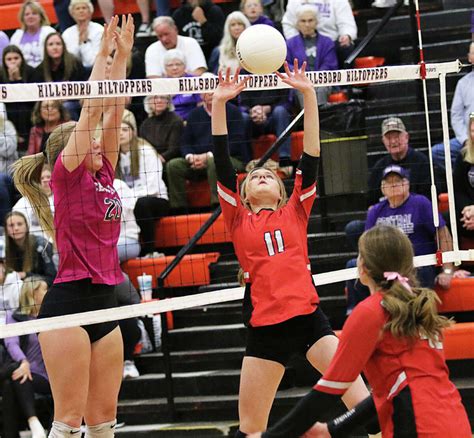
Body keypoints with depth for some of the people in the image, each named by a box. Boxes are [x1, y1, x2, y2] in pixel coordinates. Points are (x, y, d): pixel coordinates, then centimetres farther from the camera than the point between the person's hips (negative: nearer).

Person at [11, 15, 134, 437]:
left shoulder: (104, 174, 14)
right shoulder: (67, 174, -3)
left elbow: (113, 110, 13)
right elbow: (91, 108, -7)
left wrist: (123, 55, 11)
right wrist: (104, 53, -3)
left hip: (105, 302, 7)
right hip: (68, 302, -7)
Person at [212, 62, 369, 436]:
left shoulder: (295, 212, 13)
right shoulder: (238, 219, 11)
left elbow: (311, 156, 6)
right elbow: (223, 164, 2)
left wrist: (309, 94, -2)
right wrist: (219, 103, -6)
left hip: (308, 317, 0)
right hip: (266, 326, 0)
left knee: (362, 403, -11)